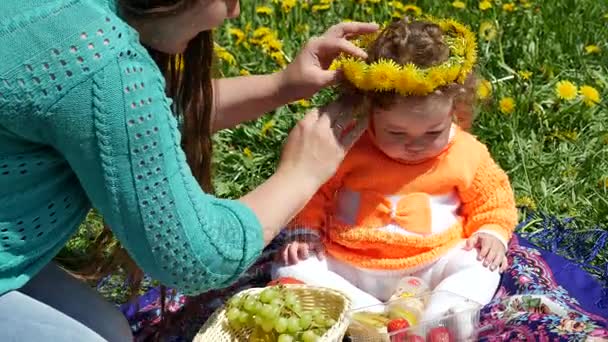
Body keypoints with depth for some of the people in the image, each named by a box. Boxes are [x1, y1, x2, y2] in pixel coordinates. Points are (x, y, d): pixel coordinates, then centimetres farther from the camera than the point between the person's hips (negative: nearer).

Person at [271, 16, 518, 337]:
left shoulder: (467, 154, -6)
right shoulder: (348, 145, -10)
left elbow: (492, 198, 10)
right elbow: (314, 189, 4)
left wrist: (491, 232, -6)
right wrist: (304, 233, -5)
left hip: (431, 265, 0)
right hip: (347, 266, 0)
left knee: (480, 271, -22)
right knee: (291, 271, -18)